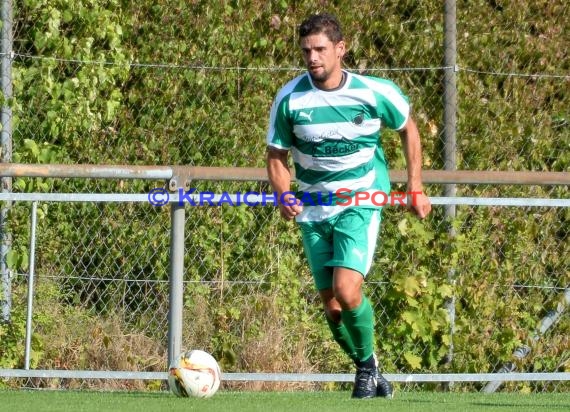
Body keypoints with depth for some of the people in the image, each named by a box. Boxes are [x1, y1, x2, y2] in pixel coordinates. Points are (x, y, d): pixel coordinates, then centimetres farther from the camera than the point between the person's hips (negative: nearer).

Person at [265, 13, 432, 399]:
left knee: (346, 290, -22)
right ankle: (368, 370, 26)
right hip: (313, 211, 3)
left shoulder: (376, 93, -11)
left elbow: (408, 129, 8)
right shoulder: (289, 99, -8)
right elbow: (277, 156, 3)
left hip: (361, 204, -3)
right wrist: (284, 195, -16)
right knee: (332, 305, 3)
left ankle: (367, 361, 3)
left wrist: (415, 188, 5)